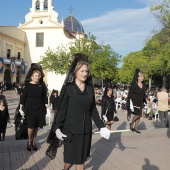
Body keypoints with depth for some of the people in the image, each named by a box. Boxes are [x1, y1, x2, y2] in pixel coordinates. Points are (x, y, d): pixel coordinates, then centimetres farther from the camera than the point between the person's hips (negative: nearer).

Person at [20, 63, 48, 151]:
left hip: (39, 109, 2)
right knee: (31, 126, -7)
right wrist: (21, 107, -2)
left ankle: (34, 141, 23)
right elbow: (23, 96, 0)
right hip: (30, 108, -2)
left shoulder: (42, 85, 1)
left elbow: (45, 97, 6)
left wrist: (46, 107, 0)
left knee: (36, 126, 7)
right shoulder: (28, 85, -3)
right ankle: (29, 141, 15)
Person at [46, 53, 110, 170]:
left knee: (81, 158, 12)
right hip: (71, 129, -3)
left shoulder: (90, 89, 5)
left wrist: (101, 126, 6)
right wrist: (57, 128, -14)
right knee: (71, 157, 7)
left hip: (86, 129, 4)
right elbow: (61, 109, -7)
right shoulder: (68, 88, -7)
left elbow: (93, 109, 9)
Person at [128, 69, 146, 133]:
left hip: (140, 102, 6)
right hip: (134, 102, -6)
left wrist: (144, 102, 12)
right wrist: (131, 103, -16)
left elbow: (144, 95, 16)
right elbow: (130, 94, -11)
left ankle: (135, 128, 17)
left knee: (139, 115, 6)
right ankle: (131, 124, 11)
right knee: (137, 114, -14)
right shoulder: (134, 84, -10)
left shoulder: (143, 85, 8)